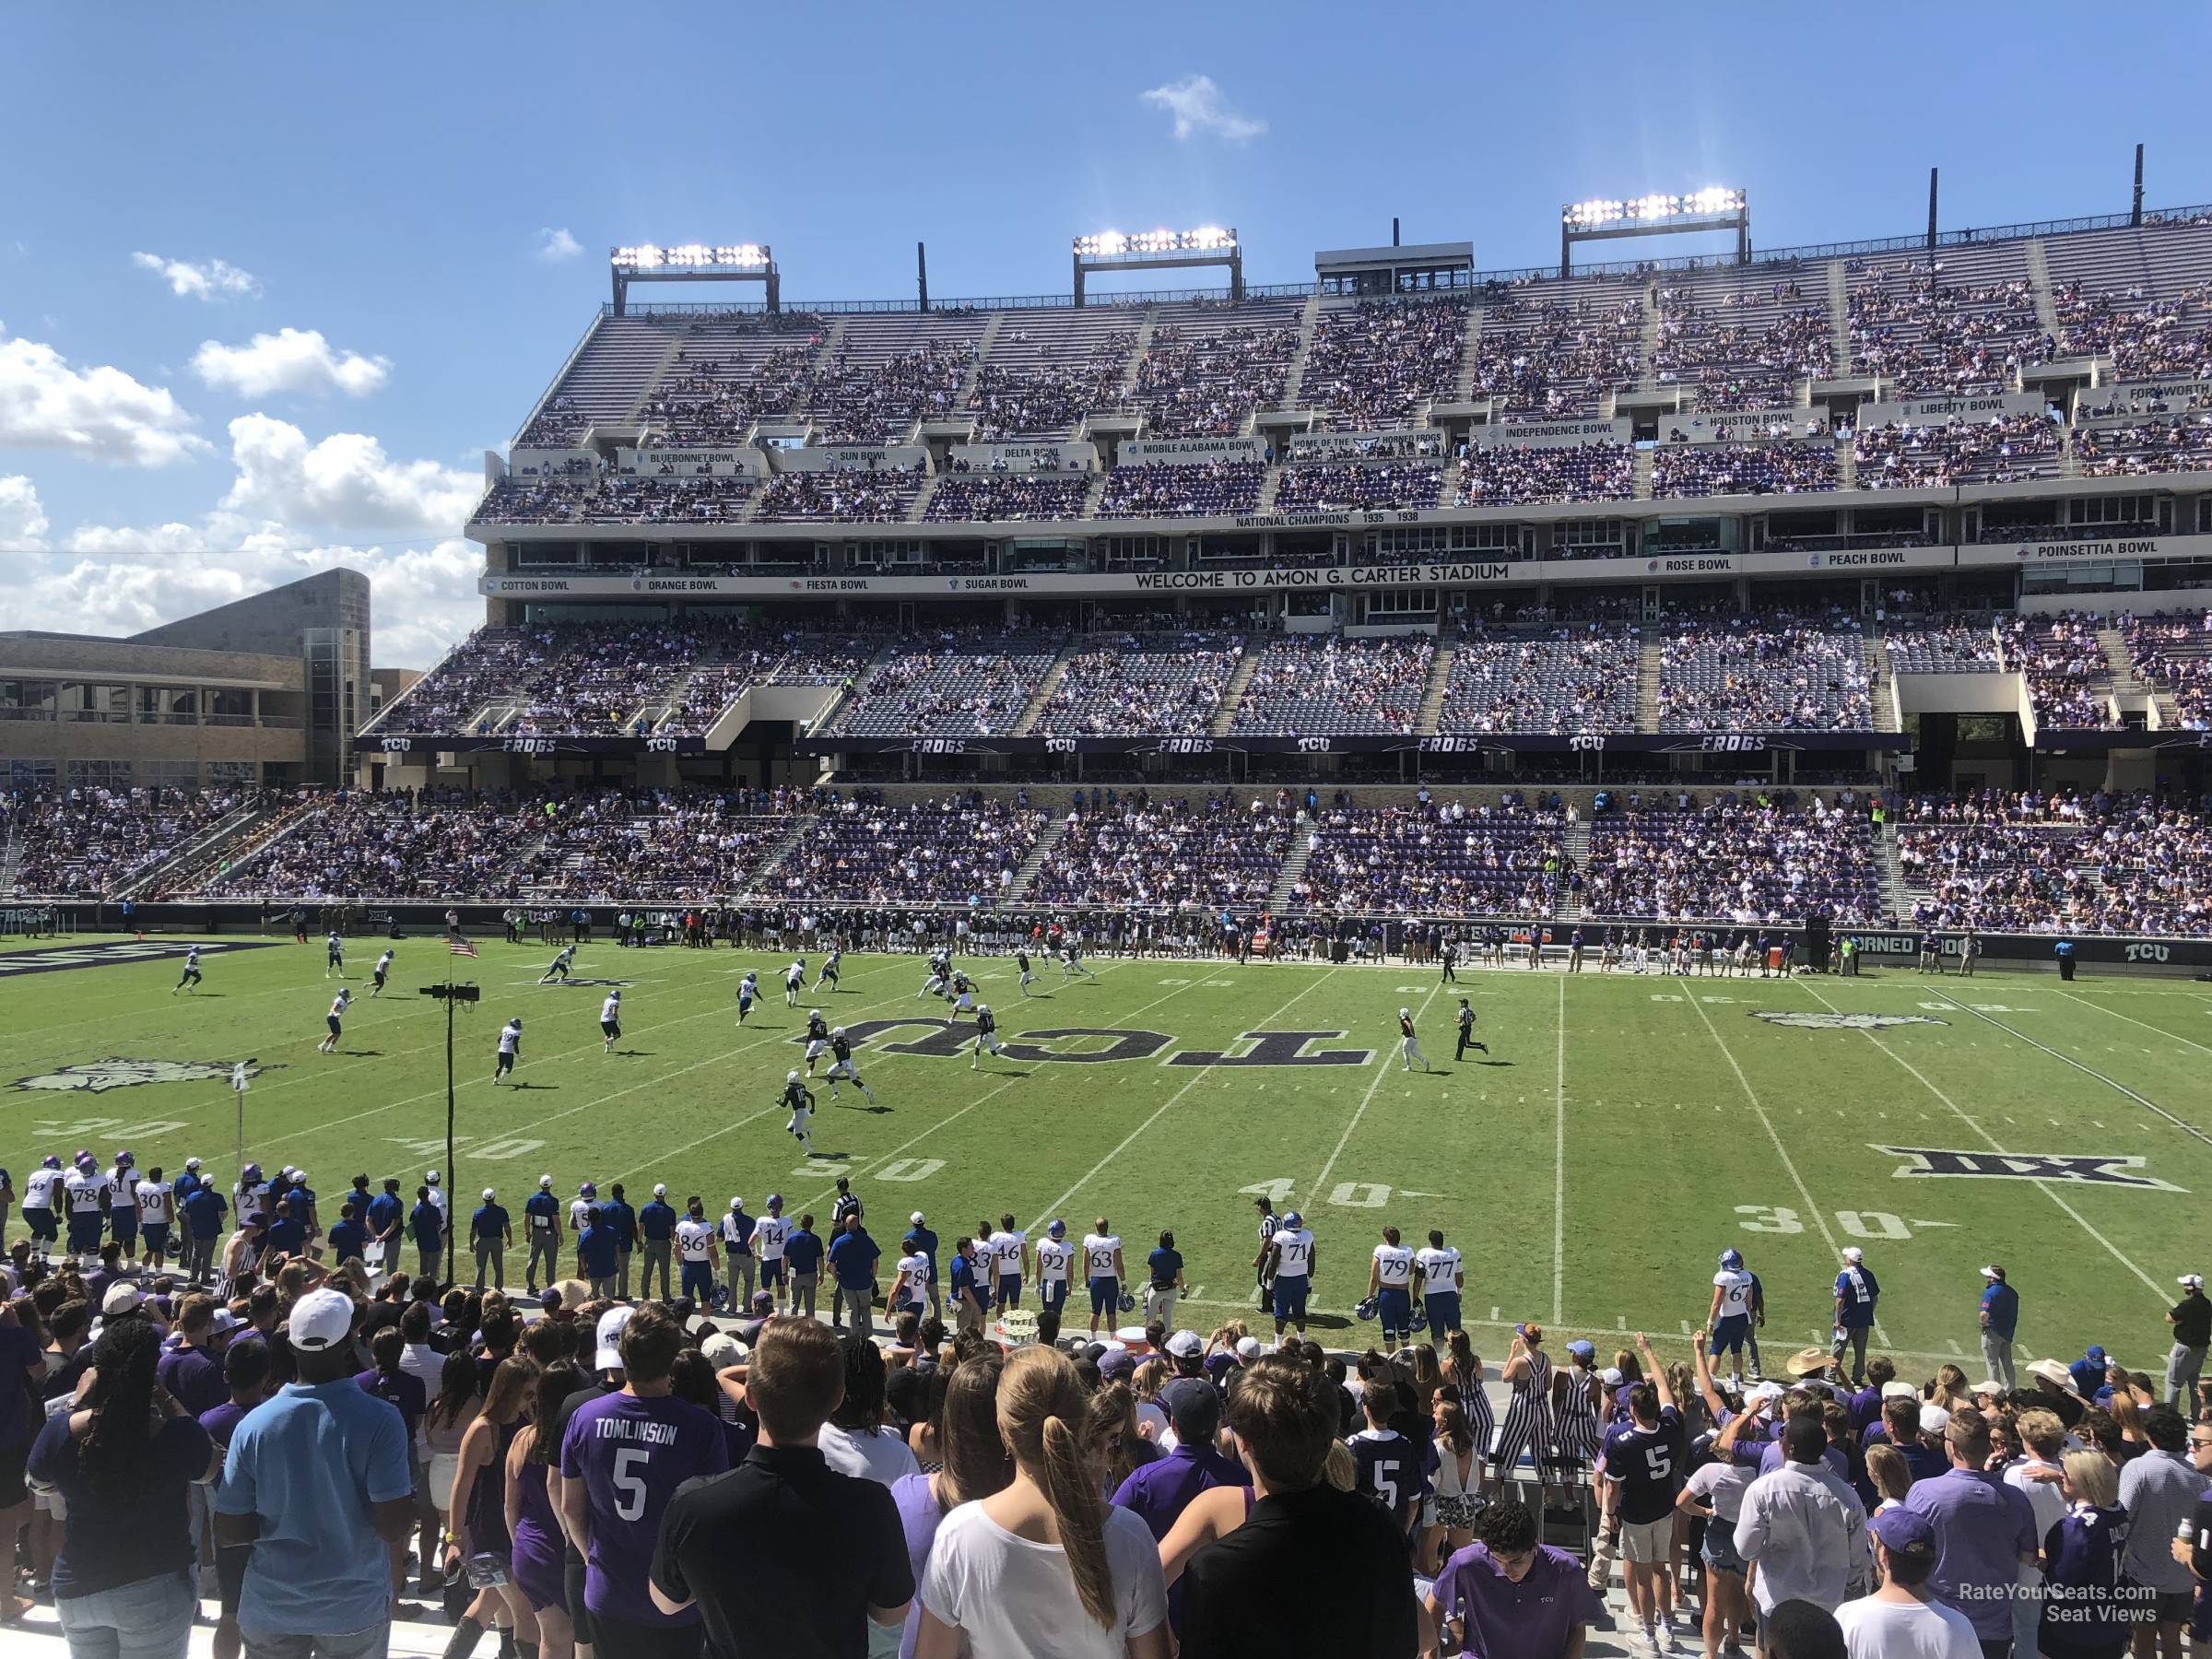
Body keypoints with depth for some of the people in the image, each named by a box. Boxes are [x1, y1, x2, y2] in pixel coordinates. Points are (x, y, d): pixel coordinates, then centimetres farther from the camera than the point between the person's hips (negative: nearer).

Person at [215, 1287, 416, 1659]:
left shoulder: (254, 1424, -9)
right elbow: (395, 1529, -20)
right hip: (355, 1607, -2)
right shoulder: (379, 1420, -18)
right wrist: (407, 1488, 0)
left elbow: (228, 1532, -5)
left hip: (270, 1607, 2)